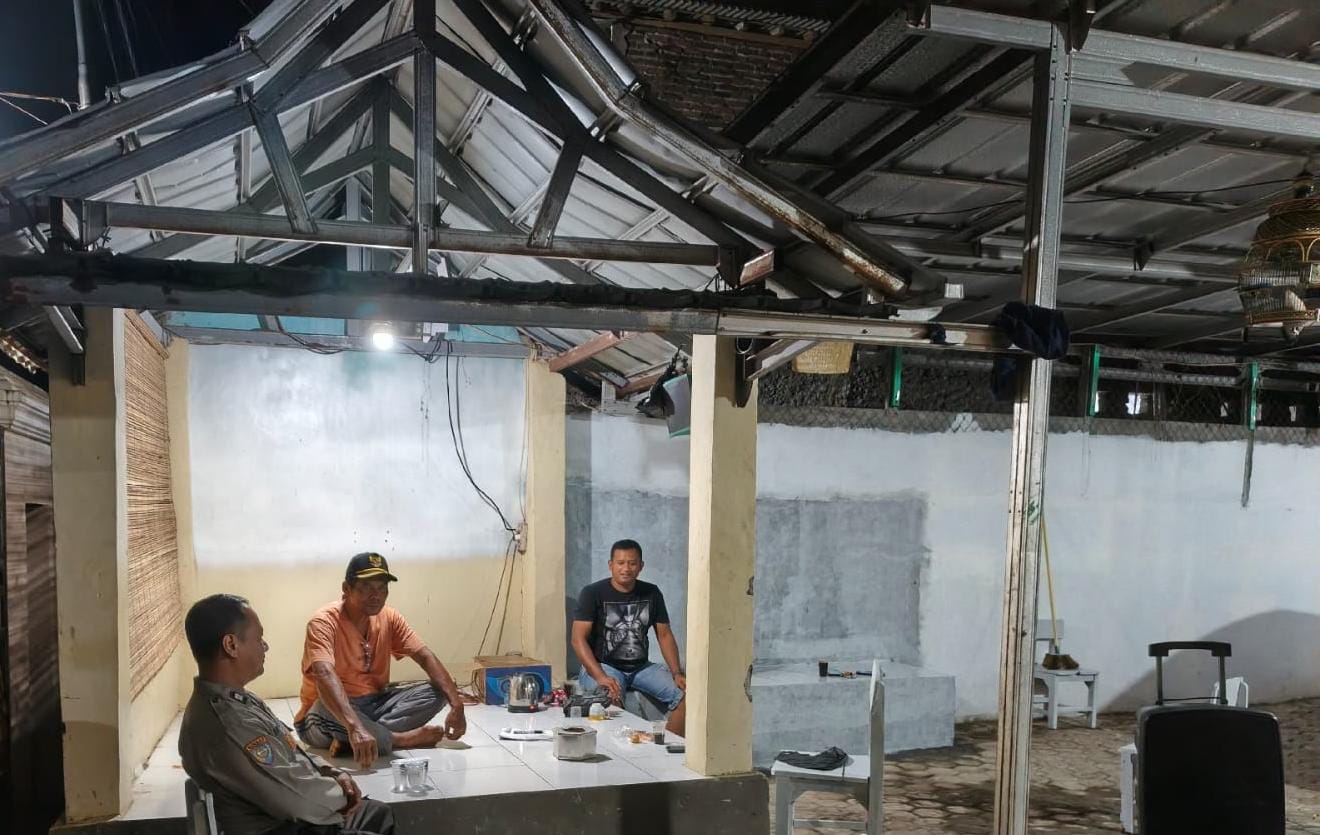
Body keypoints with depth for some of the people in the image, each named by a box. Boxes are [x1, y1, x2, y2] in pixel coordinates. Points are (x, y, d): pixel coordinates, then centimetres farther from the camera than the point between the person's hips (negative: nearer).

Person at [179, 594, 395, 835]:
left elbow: (290, 752, 13)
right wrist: (341, 794, -10)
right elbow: (300, 799, -29)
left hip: (291, 815, 10)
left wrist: (332, 774, -2)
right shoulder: (227, 724, -32)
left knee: (379, 813, 21)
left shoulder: (233, 699, 2)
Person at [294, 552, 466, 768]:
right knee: (325, 710, -40)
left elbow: (426, 657, -7)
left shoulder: (389, 617, -2)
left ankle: (351, 739, -24)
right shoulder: (324, 621, -21)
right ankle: (402, 738, -20)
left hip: (374, 703, 6)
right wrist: (354, 726, -54)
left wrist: (456, 705, -22)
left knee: (437, 691, -13)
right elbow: (325, 675, -38)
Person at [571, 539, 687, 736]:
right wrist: (600, 677, -27)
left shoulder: (651, 594, 8)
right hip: (602, 666, -4)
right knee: (611, 700, -37)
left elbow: (665, 635, 10)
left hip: (641, 666, 4)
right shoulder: (593, 593, -6)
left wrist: (677, 673, -6)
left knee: (686, 695, -16)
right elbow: (578, 639, -13)